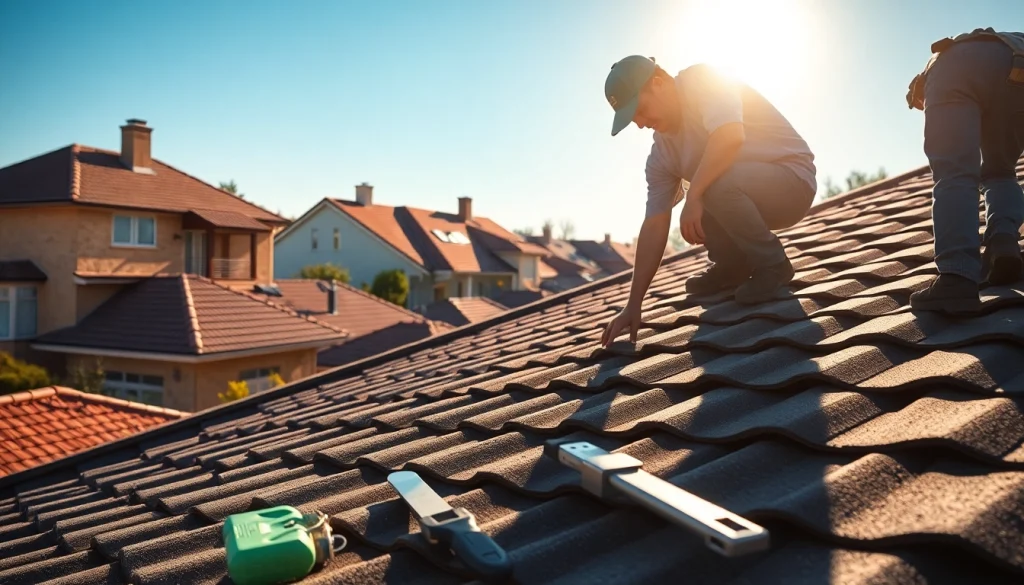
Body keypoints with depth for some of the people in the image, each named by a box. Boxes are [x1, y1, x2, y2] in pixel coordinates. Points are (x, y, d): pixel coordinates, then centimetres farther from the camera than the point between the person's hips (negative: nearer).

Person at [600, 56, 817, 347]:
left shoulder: (703, 81, -18)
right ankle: (733, 264, 9)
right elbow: (654, 226, -5)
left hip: (793, 181, -8)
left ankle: (772, 263, -9)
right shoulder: (661, 153, -1)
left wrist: (694, 194, -32)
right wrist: (633, 305, -8)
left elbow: (730, 137, -37)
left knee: (717, 185, -32)